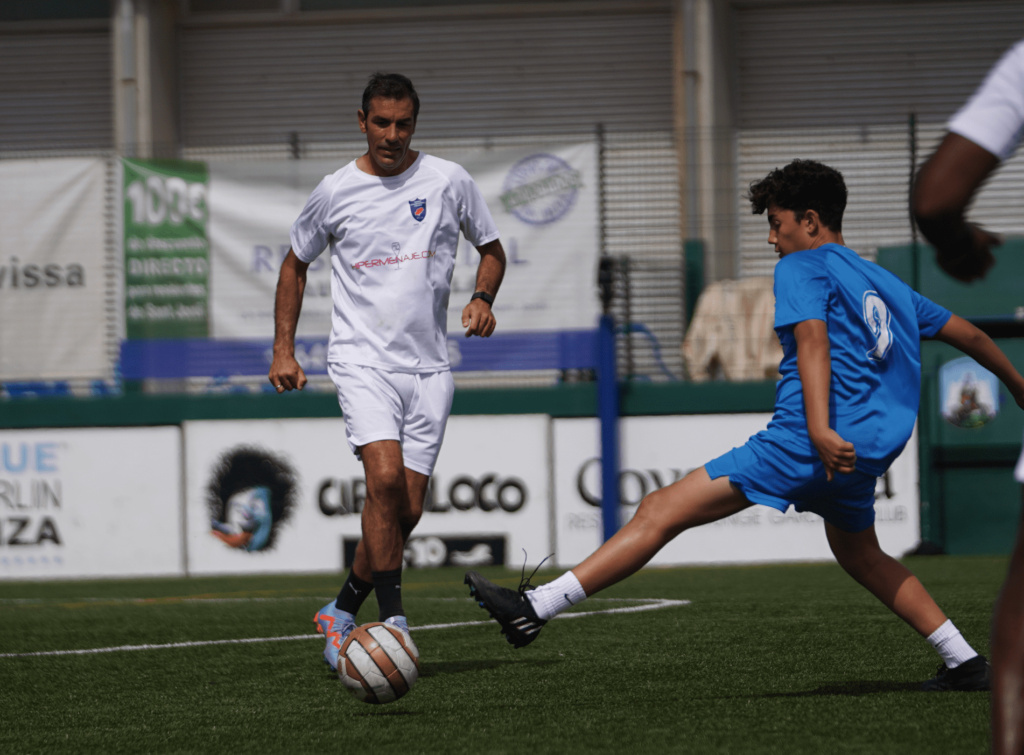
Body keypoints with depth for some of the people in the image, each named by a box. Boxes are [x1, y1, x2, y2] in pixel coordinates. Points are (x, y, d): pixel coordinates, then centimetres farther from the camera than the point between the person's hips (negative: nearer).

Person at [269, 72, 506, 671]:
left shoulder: (448, 181, 3)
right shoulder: (336, 192, 2)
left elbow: (492, 251, 16)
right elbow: (296, 263, 16)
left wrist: (482, 299, -5)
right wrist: (284, 348, 9)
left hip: (429, 368, 2)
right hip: (362, 359, -2)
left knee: (406, 511, -1)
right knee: (384, 477, -24)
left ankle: (342, 610, 19)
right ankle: (393, 618, -18)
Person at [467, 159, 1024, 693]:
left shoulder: (801, 268, 1)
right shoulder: (884, 282, 24)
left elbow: (813, 339, -17)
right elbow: (967, 333, 34)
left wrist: (821, 430, -32)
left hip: (808, 443, -8)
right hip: (877, 445, 8)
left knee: (661, 512, -12)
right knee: (860, 557, 34)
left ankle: (537, 606, -20)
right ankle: (964, 662, 31)